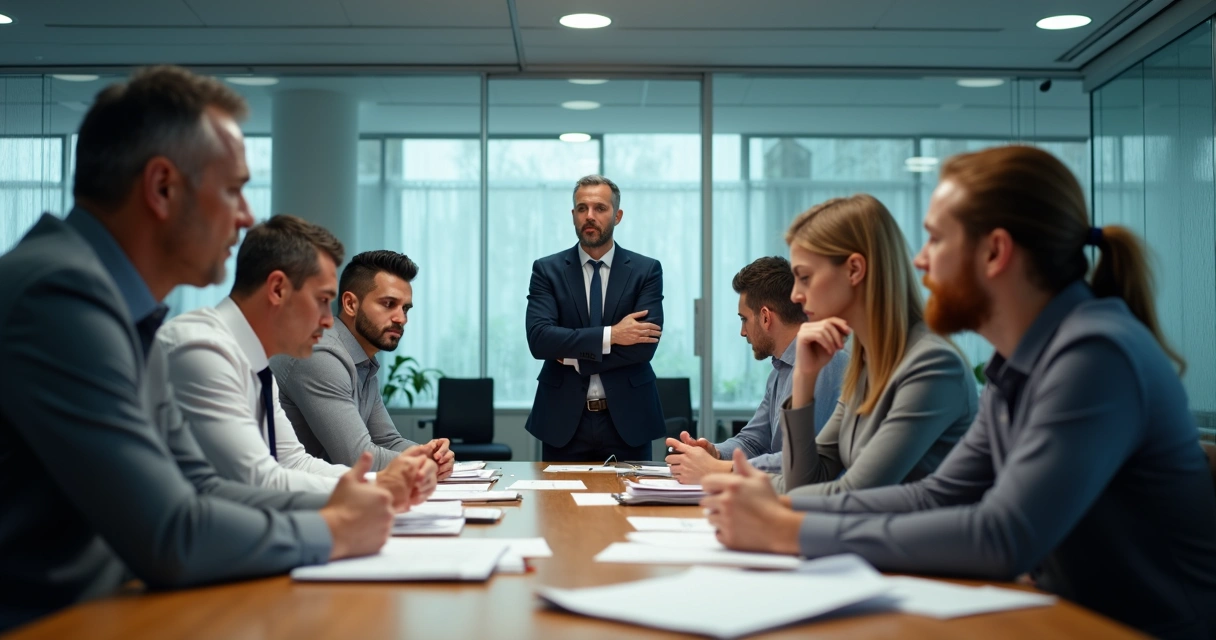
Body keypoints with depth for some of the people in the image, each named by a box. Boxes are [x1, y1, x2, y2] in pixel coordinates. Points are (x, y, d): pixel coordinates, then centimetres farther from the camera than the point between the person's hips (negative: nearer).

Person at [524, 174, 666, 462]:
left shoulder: (646, 270, 1)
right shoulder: (547, 270, 2)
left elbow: (645, 345, -11)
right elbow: (538, 339, -13)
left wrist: (574, 356, -12)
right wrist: (609, 335, -19)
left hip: (626, 419, 0)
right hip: (564, 419, 0)